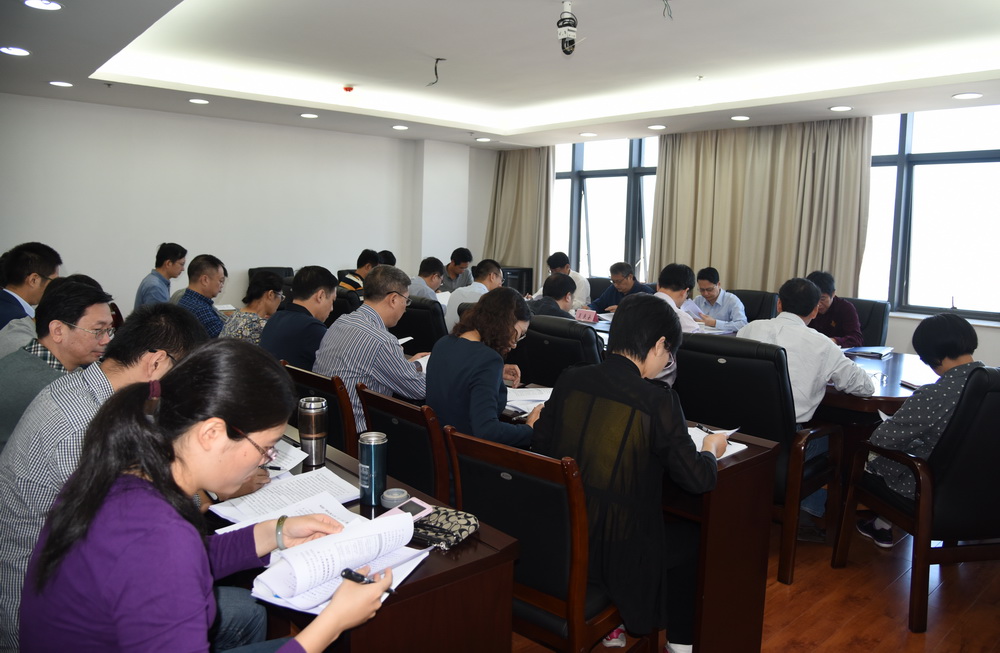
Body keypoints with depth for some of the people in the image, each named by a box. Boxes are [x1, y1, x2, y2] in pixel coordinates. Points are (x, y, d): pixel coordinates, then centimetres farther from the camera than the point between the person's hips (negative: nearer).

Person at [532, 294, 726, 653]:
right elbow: (698, 480, -10)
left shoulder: (569, 380, -6)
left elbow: (539, 445, 4)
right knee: (692, 534, 23)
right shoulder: (657, 402, -18)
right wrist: (711, 450, 11)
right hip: (613, 553, -5)